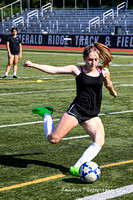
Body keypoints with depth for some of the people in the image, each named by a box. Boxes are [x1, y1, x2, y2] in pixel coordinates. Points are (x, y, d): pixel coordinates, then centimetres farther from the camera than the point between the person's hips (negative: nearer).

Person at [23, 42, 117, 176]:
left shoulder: (104, 72, 5)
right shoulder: (77, 70, -3)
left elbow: (108, 85, 28)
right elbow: (54, 70, -8)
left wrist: (113, 92, 47)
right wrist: (33, 65, -19)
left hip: (92, 115, 3)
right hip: (76, 110, -3)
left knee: (100, 141, -22)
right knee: (53, 139, -7)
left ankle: (76, 168, -14)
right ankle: (47, 114, 22)